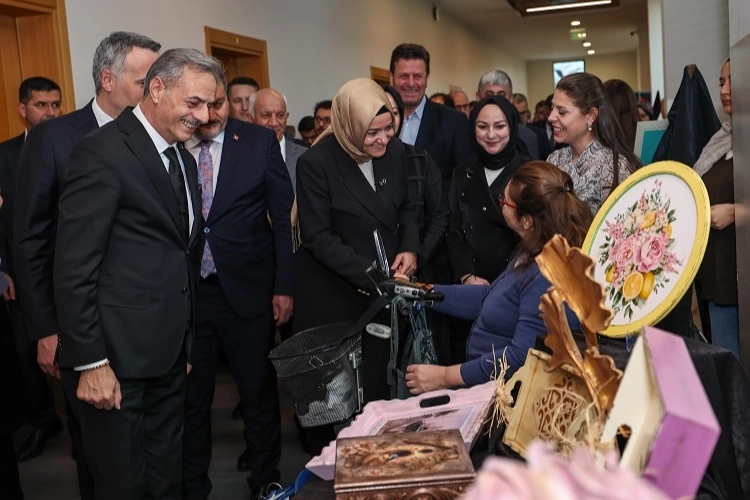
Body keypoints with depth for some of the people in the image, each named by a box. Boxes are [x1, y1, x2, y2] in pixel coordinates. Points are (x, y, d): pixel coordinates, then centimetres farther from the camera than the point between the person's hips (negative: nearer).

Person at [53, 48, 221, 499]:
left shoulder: (184, 159, 13)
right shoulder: (102, 153, -14)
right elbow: (74, 268, -17)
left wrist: (186, 342, 16)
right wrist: (89, 363, -18)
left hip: (169, 355, 8)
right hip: (116, 359, -8)